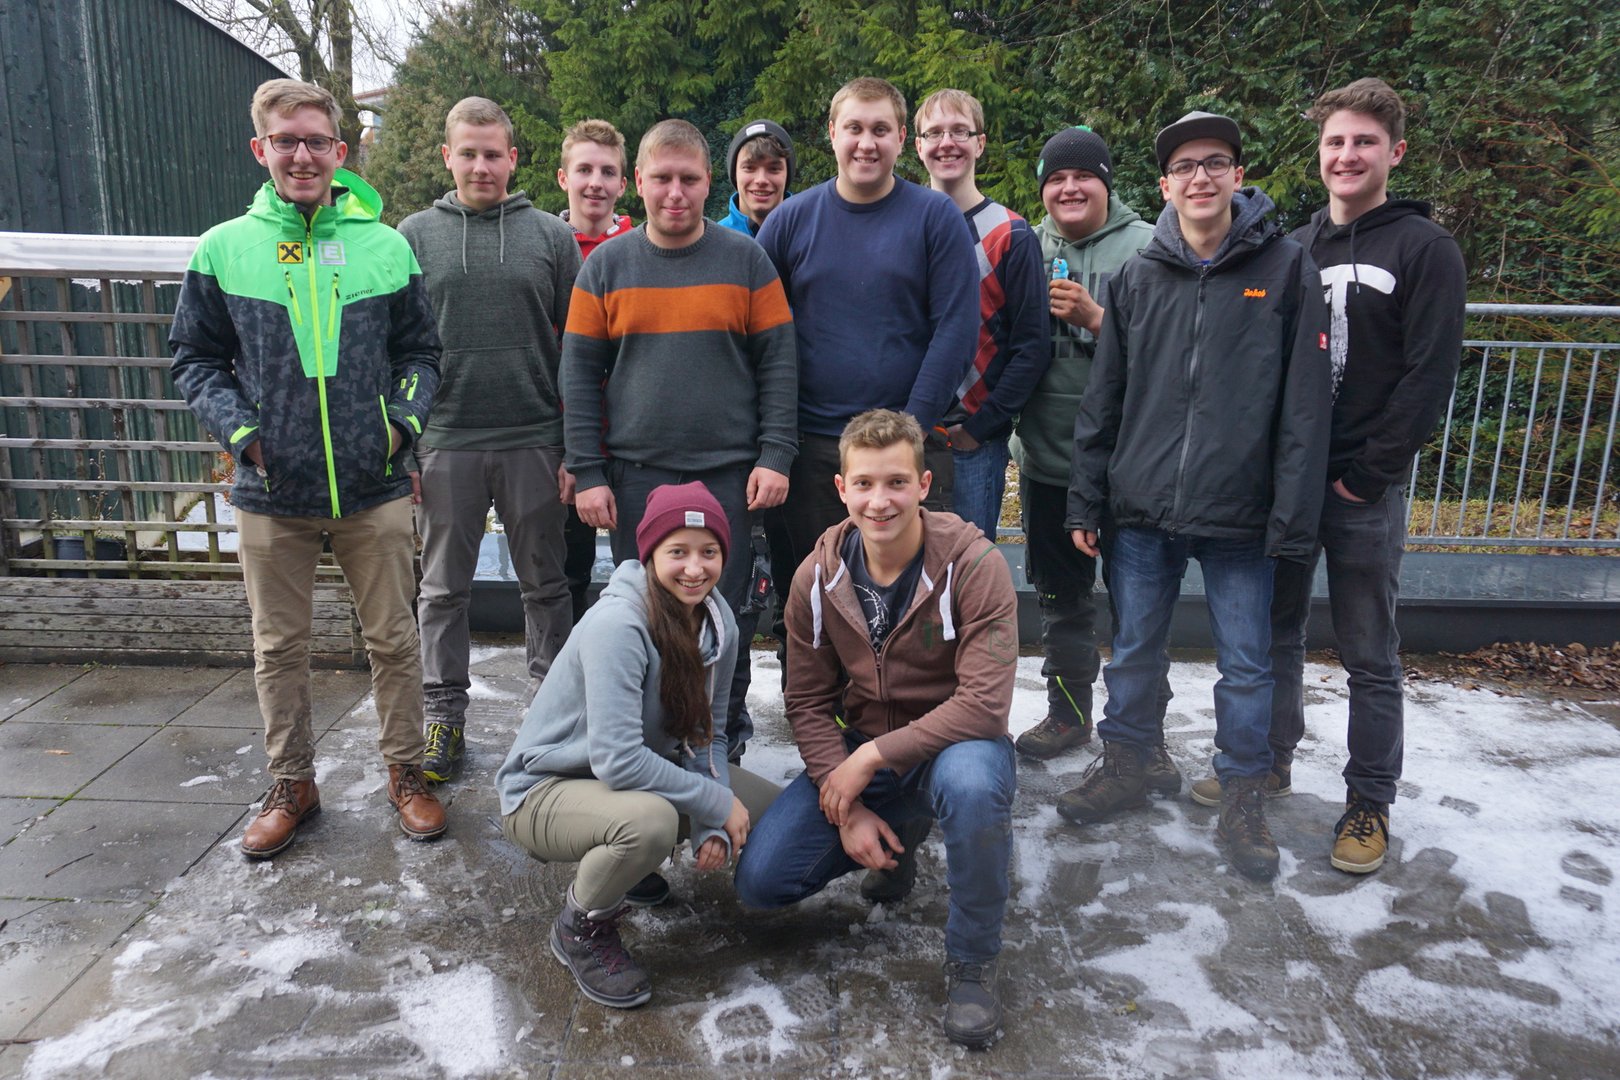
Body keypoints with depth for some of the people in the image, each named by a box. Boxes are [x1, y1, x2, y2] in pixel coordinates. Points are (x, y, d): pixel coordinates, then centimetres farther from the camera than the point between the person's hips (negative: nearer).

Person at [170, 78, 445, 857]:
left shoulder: (386, 247, 3)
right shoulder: (222, 250, 2)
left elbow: (420, 351, 9)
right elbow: (196, 359, 7)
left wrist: (405, 417, -7)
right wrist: (239, 429, -9)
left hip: (374, 486, 0)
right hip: (271, 491, 1)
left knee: (393, 638, 8)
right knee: (278, 647, 12)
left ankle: (405, 771, 26)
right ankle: (292, 783, 30)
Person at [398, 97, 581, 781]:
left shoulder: (551, 237, 5)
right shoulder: (415, 235, 6)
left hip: (534, 442, 0)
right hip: (445, 444, 1)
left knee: (545, 585, 9)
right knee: (444, 589, 10)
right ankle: (443, 714, 24)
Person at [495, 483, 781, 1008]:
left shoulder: (718, 621, -7)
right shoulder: (617, 625, -29)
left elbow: (708, 735, -1)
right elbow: (617, 760, -34)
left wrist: (712, 827, -15)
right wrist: (717, 805, -26)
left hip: (649, 773, 8)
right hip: (545, 787, -7)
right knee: (650, 821, -38)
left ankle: (618, 862, 15)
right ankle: (582, 926, -5)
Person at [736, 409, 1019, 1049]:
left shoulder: (974, 565, -19)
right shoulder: (817, 579, -7)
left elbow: (984, 704, -25)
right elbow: (809, 703, -2)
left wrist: (872, 757, -25)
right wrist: (846, 810, -13)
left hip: (952, 746, -3)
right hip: (858, 754, 4)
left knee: (972, 780, -40)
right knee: (759, 881, -10)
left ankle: (971, 960, -12)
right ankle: (897, 844, 20)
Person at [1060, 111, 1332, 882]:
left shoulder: (1284, 269, -2)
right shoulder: (1137, 278, 6)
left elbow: (1305, 405, -6)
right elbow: (1104, 397, 7)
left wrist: (1293, 519, -10)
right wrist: (1085, 500, 4)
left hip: (1239, 516, -2)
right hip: (1143, 509, 3)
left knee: (1246, 664, 8)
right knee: (1134, 649, 14)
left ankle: (1243, 796, 26)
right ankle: (1124, 766, 33)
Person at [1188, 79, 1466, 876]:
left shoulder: (1424, 249, -3)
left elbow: (1429, 376, -10)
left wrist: (1368, 475, -14)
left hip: (1364, 490, -4)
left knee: (1369, 656, 5)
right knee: (1275, 632, 14)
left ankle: (1369, 803, 19)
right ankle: (1268, 763, 31)